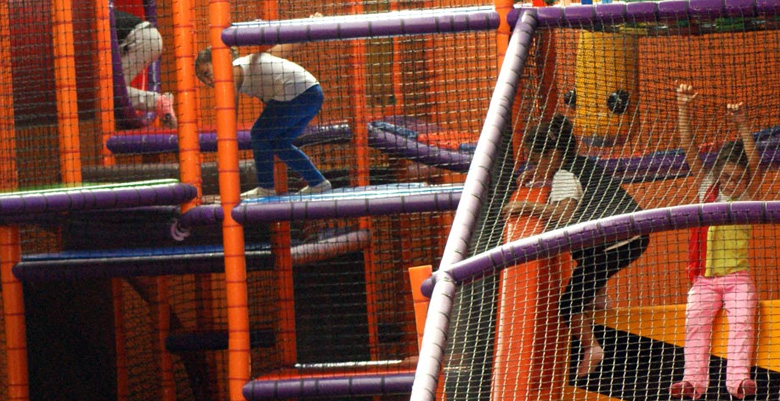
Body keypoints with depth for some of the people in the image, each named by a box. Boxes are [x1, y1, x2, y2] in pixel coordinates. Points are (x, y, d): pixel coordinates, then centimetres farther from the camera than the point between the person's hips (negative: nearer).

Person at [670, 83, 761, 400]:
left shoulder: (747, 198, 0)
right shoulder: (707, 188, 6)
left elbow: (753, 164, -16)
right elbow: (689, 150, -1)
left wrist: (742, 125, -30)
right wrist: (683, 110, -11)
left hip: (737, 276, -2)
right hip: (704, 278, 2)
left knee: (742, 320, -19)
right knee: (695, 319, -13)